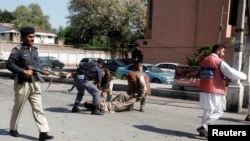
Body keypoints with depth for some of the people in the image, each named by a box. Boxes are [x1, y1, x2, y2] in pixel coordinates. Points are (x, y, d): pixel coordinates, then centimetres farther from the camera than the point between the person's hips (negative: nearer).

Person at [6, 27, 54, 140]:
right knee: (18, 108, 10)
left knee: (38, 108, 0)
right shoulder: (18, 50, -10)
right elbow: (9, 64, -15)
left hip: (34, 83, 6)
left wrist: (43, 71, 3)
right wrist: (24, 72, -21)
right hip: (22, 83, -6)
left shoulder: (35, 50, 12)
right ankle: (13, 129, 31)